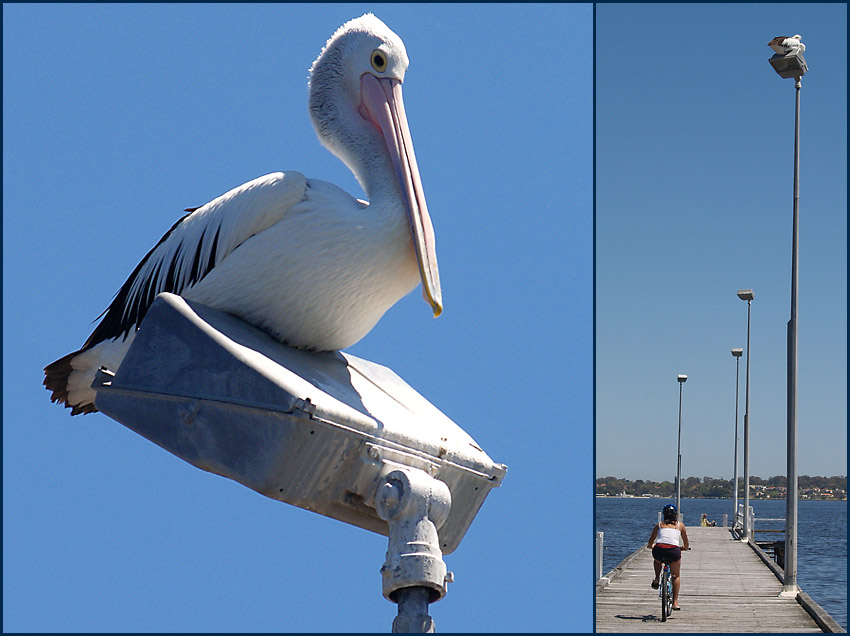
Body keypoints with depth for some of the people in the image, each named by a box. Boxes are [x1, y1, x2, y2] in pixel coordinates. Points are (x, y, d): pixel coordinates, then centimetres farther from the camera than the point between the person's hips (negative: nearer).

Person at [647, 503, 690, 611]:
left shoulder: (659, 524, 21)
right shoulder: (680, 525, 20)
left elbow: (650, 543, 27)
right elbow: (686, 544, 26)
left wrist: (651, 546, 50)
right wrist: (684, 548, 49)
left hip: (659, 550, 1)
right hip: (674, 551, -1)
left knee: (658, 560, 39)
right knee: (676, 576, 23)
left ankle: (656, 579, 19)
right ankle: (675, 602, 18)